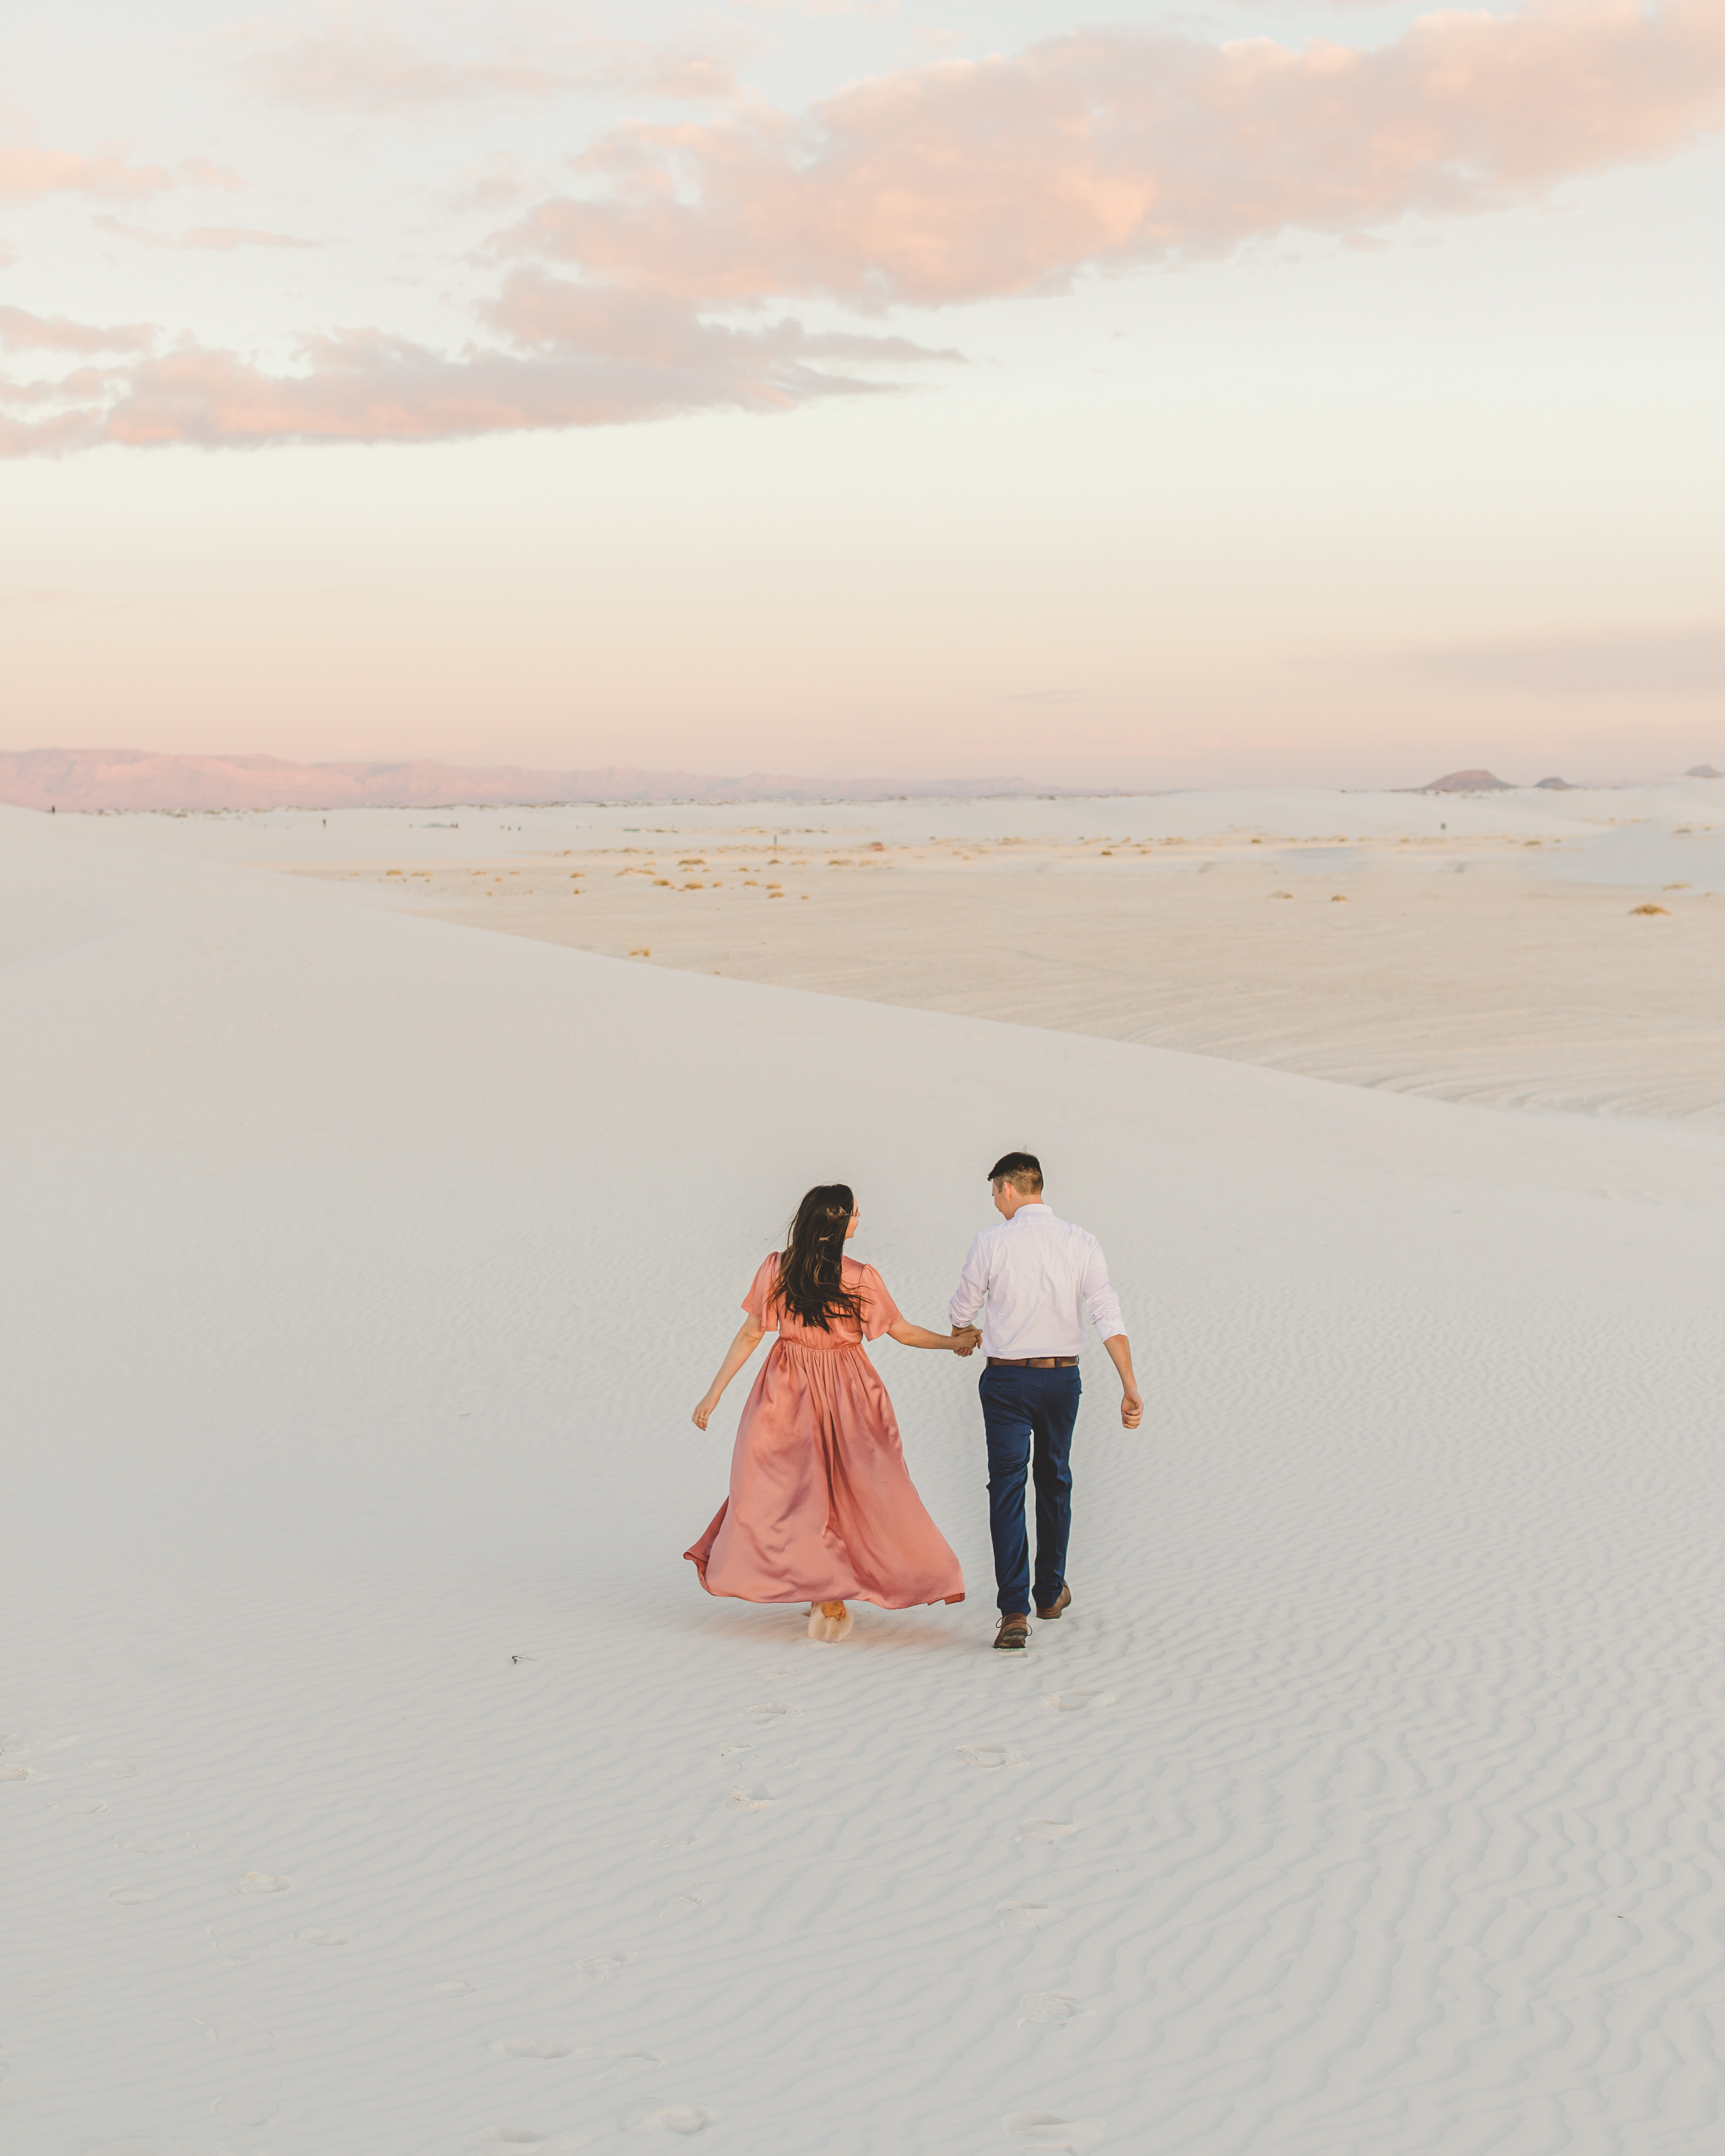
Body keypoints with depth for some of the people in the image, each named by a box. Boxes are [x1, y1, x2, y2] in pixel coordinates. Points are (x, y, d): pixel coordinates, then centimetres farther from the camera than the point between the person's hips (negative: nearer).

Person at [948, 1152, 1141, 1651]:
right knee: (1054, 1480, 20)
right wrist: (1130, 1387, -8)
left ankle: (1015, 1610, -12)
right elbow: (1109, 1317, -8)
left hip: (1007, 1379, -3)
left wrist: (963, 1334, 30)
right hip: (1063, 1377, 3)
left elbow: (962, 1310, 6)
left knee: (1007, 1486, -2)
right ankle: (1051, 1593, 32)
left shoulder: (991, 1242, -8)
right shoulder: (1080, 1242, -2)